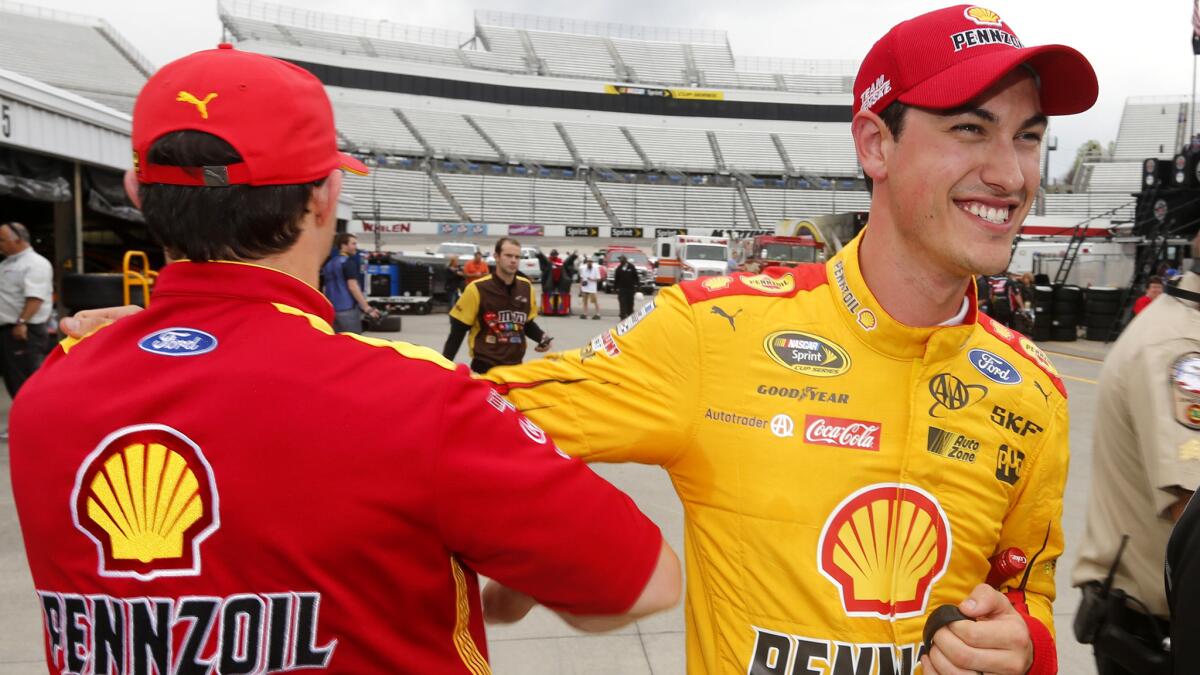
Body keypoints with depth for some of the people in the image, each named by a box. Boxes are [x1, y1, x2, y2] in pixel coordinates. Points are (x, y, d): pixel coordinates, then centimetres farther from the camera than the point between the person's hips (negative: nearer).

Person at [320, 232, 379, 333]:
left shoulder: (328, 264, 15)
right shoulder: (348, 262, -10)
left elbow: (325, 288, 19)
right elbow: (352, 287, -17)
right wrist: (367, 308, -17)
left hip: (332, 310, 8)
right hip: (348, 308, -8)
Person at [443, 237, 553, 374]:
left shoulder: (526, 287, 5)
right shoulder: (477, 289, -10)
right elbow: (457, 331, -6)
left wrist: (542, 337, -2)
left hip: (516, 366, 5)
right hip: (484, 367, -5)